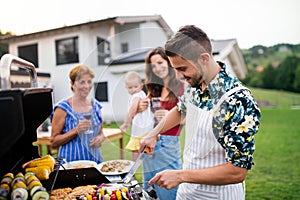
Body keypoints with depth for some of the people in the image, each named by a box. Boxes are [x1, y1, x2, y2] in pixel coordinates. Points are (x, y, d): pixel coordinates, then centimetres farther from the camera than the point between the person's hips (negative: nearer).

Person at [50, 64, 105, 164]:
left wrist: (101, 137, -4)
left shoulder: (95, 105, 5)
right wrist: (76, 130, -21)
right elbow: (53, 142, -9)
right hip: (71, 162, -4)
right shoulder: (63, 108, -9)